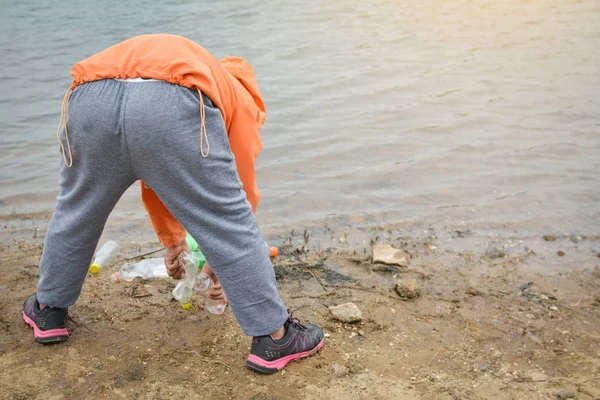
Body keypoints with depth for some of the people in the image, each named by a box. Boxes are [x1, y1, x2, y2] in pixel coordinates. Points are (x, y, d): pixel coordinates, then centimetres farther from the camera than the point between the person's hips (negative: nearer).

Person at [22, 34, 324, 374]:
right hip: (173, 104, -5)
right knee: (234, 226, 11)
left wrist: (173, 240, 61)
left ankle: (47, 311, 49)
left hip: (90, 99, 5)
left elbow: (155, 182, 51)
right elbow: (242, 192, 30)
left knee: (75, 214, 28)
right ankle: (274, 337, 20)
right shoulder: (239, 98, 34)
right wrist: (221, 258, 44)